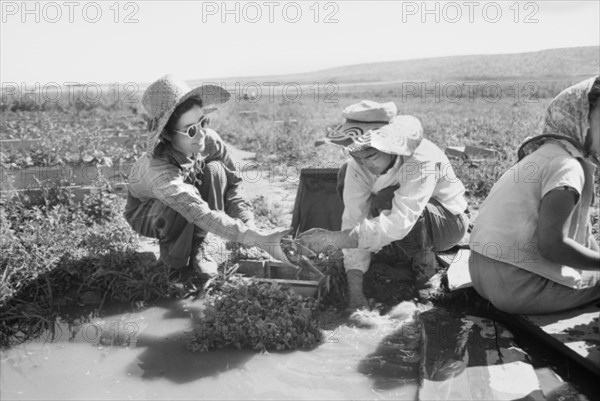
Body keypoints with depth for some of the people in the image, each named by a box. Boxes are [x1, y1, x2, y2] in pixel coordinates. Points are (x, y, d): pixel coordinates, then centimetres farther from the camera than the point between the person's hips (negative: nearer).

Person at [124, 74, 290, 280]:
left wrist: (249, 226, -32)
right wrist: (260, 241, -57)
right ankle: (174, 257, -7)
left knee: (214, 170, -26)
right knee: (185, 201, -38)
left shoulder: (209, 140, -26)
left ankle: (198, 244, -9)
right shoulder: (157, 168, -42)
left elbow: (232, 182, -15)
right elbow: (203, 215, -50)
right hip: (145, 211, -4)